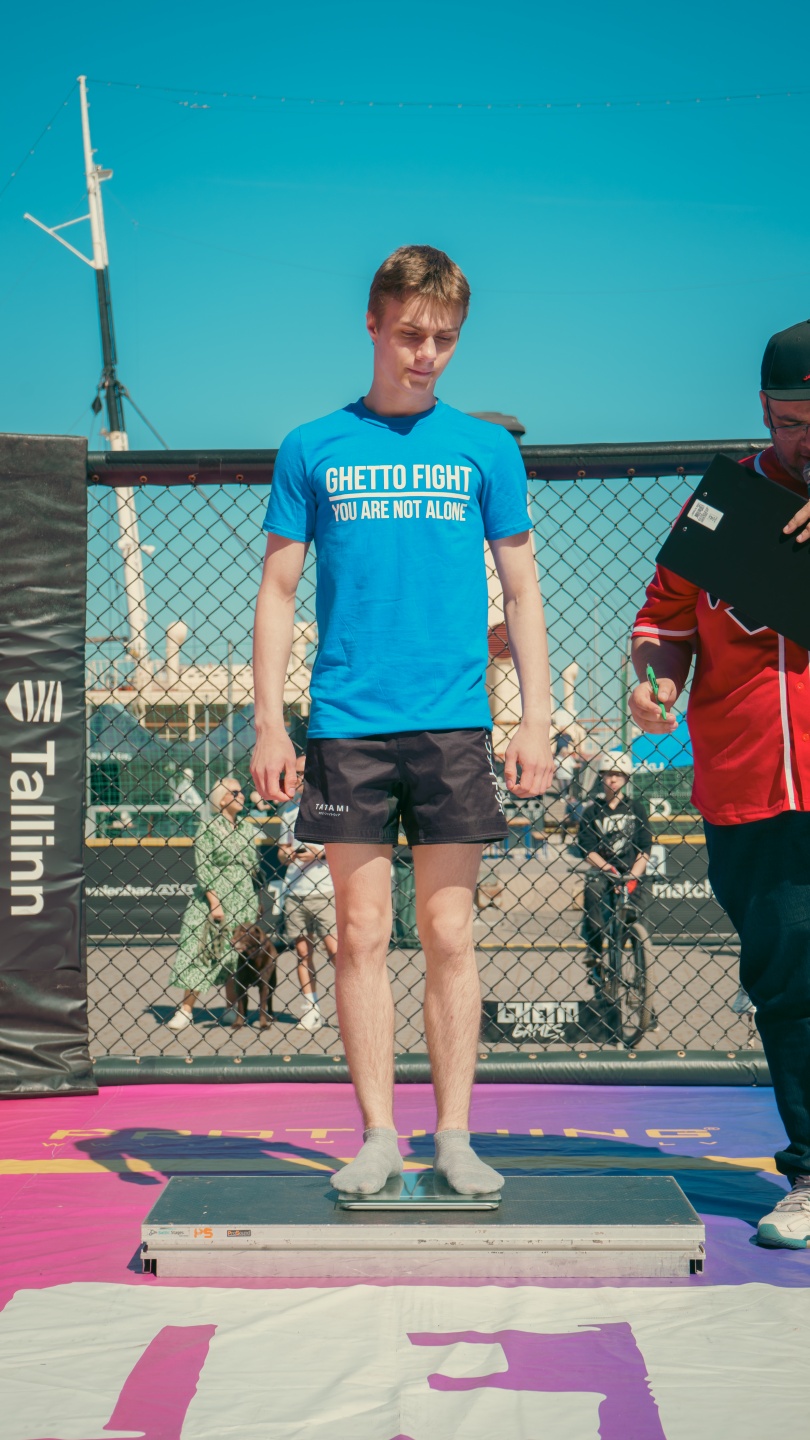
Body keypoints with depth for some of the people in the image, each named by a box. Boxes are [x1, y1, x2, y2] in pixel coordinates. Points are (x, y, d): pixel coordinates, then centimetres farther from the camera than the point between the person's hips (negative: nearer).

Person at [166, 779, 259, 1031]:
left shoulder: (246, 829, 11)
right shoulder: (209, 830, -4)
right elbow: (202, 869, -9)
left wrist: (253, 905, 14)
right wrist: (214, 902, -16)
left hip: (243, 900, 5)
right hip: (213, 899, -5)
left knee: (236, 957, 5)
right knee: (200, 953, -6)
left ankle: (233, 1008, 14)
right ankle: (186, 1010, -5)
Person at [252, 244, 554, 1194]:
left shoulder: (486, 448, 9)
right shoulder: (313, 450, 8)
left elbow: (522, 591, 10)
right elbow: (278, 591, 9)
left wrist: (537, 720, 1)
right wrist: (269, 726, 1)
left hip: (454, 724, 0)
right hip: (347, 724, 0)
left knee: (449, 936, 1)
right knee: (361, 935, 1)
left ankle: (454, 1138, 8)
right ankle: (379, 1135, 9)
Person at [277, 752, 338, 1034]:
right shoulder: (289, 809, 15)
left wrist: (321, 855, -17)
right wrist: (287, 855, -2)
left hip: (325, 891, -5)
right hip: (294, 892, 5)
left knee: (334, 947, -10)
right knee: (302, 950, 4)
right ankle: (311, 1012, 8)